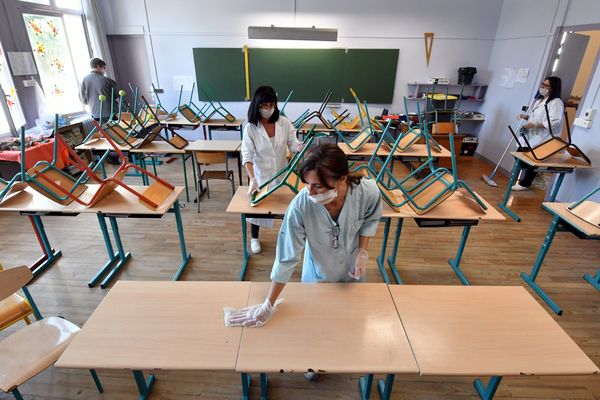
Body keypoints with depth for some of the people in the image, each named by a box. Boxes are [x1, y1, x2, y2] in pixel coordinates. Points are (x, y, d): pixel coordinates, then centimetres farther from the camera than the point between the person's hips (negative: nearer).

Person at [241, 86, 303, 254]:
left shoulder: (284, 122, -9)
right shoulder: (250, 128, -16)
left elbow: (294, 144, -10)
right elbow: (247, 156, -23)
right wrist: (252, 180, -37)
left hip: (282, 173, 2)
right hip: (261, 175, -2)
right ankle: (254, 238, 37)